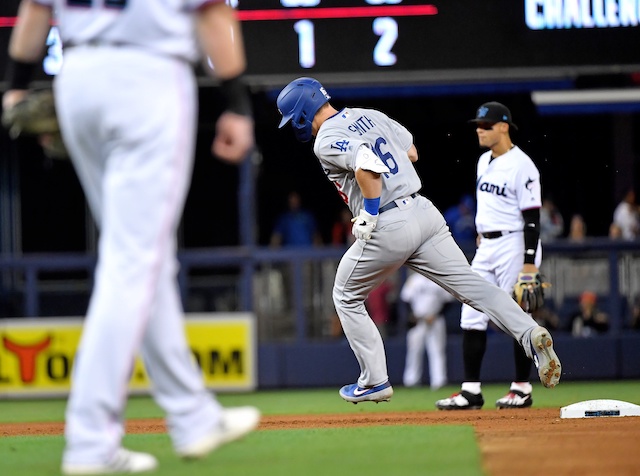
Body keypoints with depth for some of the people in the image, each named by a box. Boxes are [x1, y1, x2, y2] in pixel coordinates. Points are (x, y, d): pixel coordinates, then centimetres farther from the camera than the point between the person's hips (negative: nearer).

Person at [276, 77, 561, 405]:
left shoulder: (326, 141, -8)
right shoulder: (369, 116, 17)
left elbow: (367, 164, -26)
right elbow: (411, 151, 23)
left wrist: (368, 215, -17)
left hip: (387, 229, -7)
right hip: (425, 212, 7)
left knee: (346, 297, 15)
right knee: (470, 284, 1)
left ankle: (375, 382, 16)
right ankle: (530, 334, -20)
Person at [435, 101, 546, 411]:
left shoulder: (521, 165, -13)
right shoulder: (484, 161, 13)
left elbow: (532, 217, -16)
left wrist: (530, 262, -21)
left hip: (514, 245, -9)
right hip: (486, 247, 9)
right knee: (472, 316, 3)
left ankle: (522, 388, 6)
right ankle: (471, 390, 4)